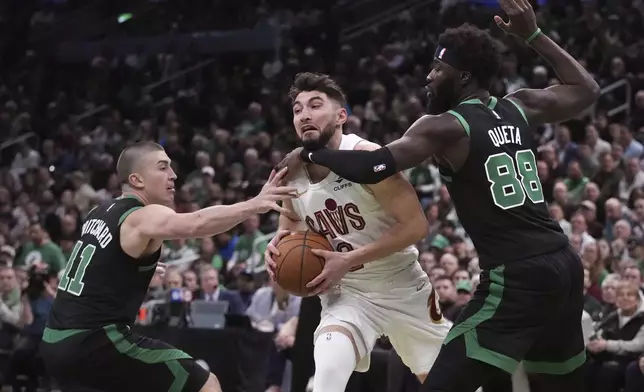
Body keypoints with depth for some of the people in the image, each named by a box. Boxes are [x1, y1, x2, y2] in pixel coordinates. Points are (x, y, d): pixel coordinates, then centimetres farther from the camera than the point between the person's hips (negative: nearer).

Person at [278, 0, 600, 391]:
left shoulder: (445, 127, -6)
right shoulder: (519, 107, 12)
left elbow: (371, 168, -15)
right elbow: (587, 89, 29)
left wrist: (308, 154, 1)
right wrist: (533, 35, 31)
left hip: (514, 277, -7)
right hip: (564, 264, 7)